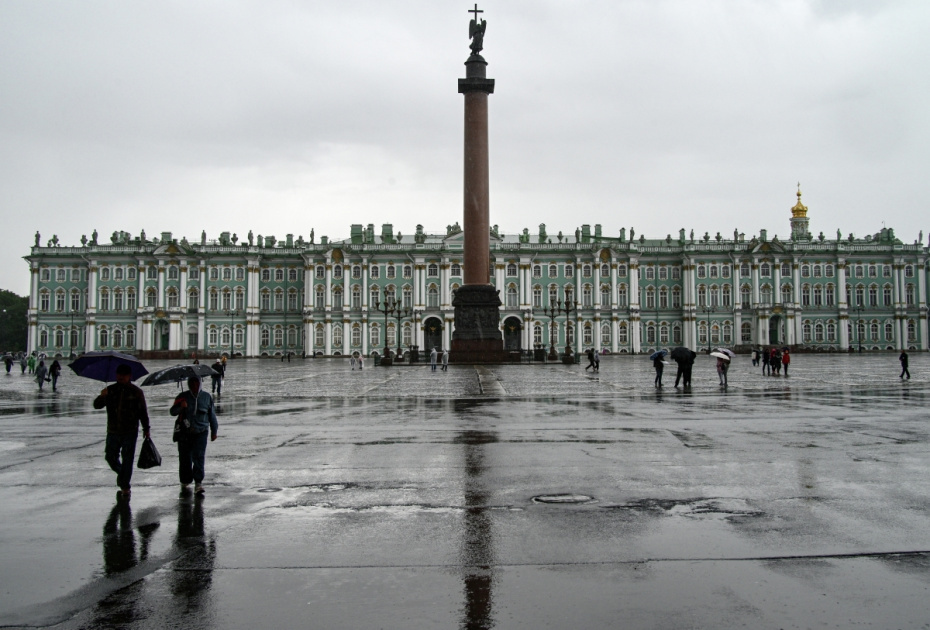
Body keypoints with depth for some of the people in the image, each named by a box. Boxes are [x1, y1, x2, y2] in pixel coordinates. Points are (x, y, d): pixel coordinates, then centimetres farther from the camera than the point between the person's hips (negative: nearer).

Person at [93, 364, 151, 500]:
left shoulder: (136, 392, 1)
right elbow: (96, 405, 0)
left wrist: (146, 428, 4)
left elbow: (143, 412, 5)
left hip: (130, 432, -3)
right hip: (113, 432, 3)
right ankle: (121, 474, 36)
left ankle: (125, 487, 5)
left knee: (127, 460, -2)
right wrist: (102, 397, -22)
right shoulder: (110, 390, 6)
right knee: (111, 457, 7)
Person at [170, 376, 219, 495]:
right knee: (185, 458, 5)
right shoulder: (183, 397, 6)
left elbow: (212, 415, 15)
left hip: (201, 432, -1)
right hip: (185, 433, 1)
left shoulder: (207, 397, 8)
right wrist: (180, 407, -18)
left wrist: (214, 431, 17)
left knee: (199, 457, -11)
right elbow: (172, 412, 3)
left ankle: (198, 483, -12)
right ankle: (185, 482, 22)